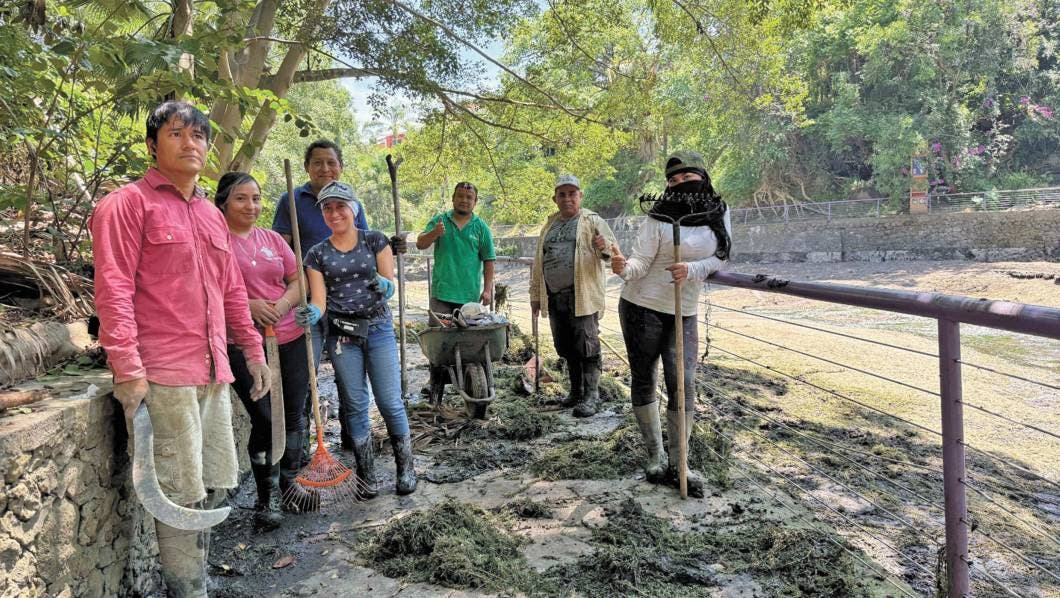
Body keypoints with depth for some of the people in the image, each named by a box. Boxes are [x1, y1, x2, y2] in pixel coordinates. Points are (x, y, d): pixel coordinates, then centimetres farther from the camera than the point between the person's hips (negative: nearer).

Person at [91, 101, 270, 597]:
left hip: (213, 371, 7)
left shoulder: (211, 215, 19)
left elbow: (232, 291, 23)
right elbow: (113, 290, -11)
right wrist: (127, 368, -19)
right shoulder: (129, 203, -3)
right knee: (178, 490, -2)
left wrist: (252, 350, 20)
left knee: (203, 485, 13)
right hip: (163, 374, -7)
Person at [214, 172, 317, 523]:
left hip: (291, 338, 5)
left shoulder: (273, 239, 12)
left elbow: (298, 281, 12)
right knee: (265, 419, -4)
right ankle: (267, 497, 14)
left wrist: (284, 303, -7)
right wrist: (248, 306, -19)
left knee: (294, 413, 10)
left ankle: (288, 484, 29)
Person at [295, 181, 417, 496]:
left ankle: (406, 467, 17)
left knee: (390, 402, 0)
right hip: (342, 334, 1)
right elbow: (319, 300, -3)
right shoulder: (317, 254, 3)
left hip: (378, 328, -1)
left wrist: (384, 287, -25)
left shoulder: (375, 241, 2)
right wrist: (311, 313, -26)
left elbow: (390, 285, -1)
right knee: (356, 405, 7)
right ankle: (366, 473, 19)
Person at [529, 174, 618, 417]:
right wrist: (535, 294, 18)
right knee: (567, 347, 12)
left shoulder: (593, 221, 1)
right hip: (555, 297, 6)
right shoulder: (550, 225, 18)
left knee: (586, 346, -6)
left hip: (582, 296, -6)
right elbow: (539, 262, 21)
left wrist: (604, 247, -30)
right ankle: (576, 391, 24)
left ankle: (591, 396, 0)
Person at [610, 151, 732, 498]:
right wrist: (623, 267, -39)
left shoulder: (719, 213, 2)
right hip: (642, 307, -3)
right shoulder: (658, 219, -12)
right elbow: (639, 262, -16)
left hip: (684, 313, 3)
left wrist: (691, 270, -20)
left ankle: (677, 466, 9)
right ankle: (655, 456, 22)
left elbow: (719, 257, 0)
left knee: (683, 385, -3)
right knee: (643, 380, 6)